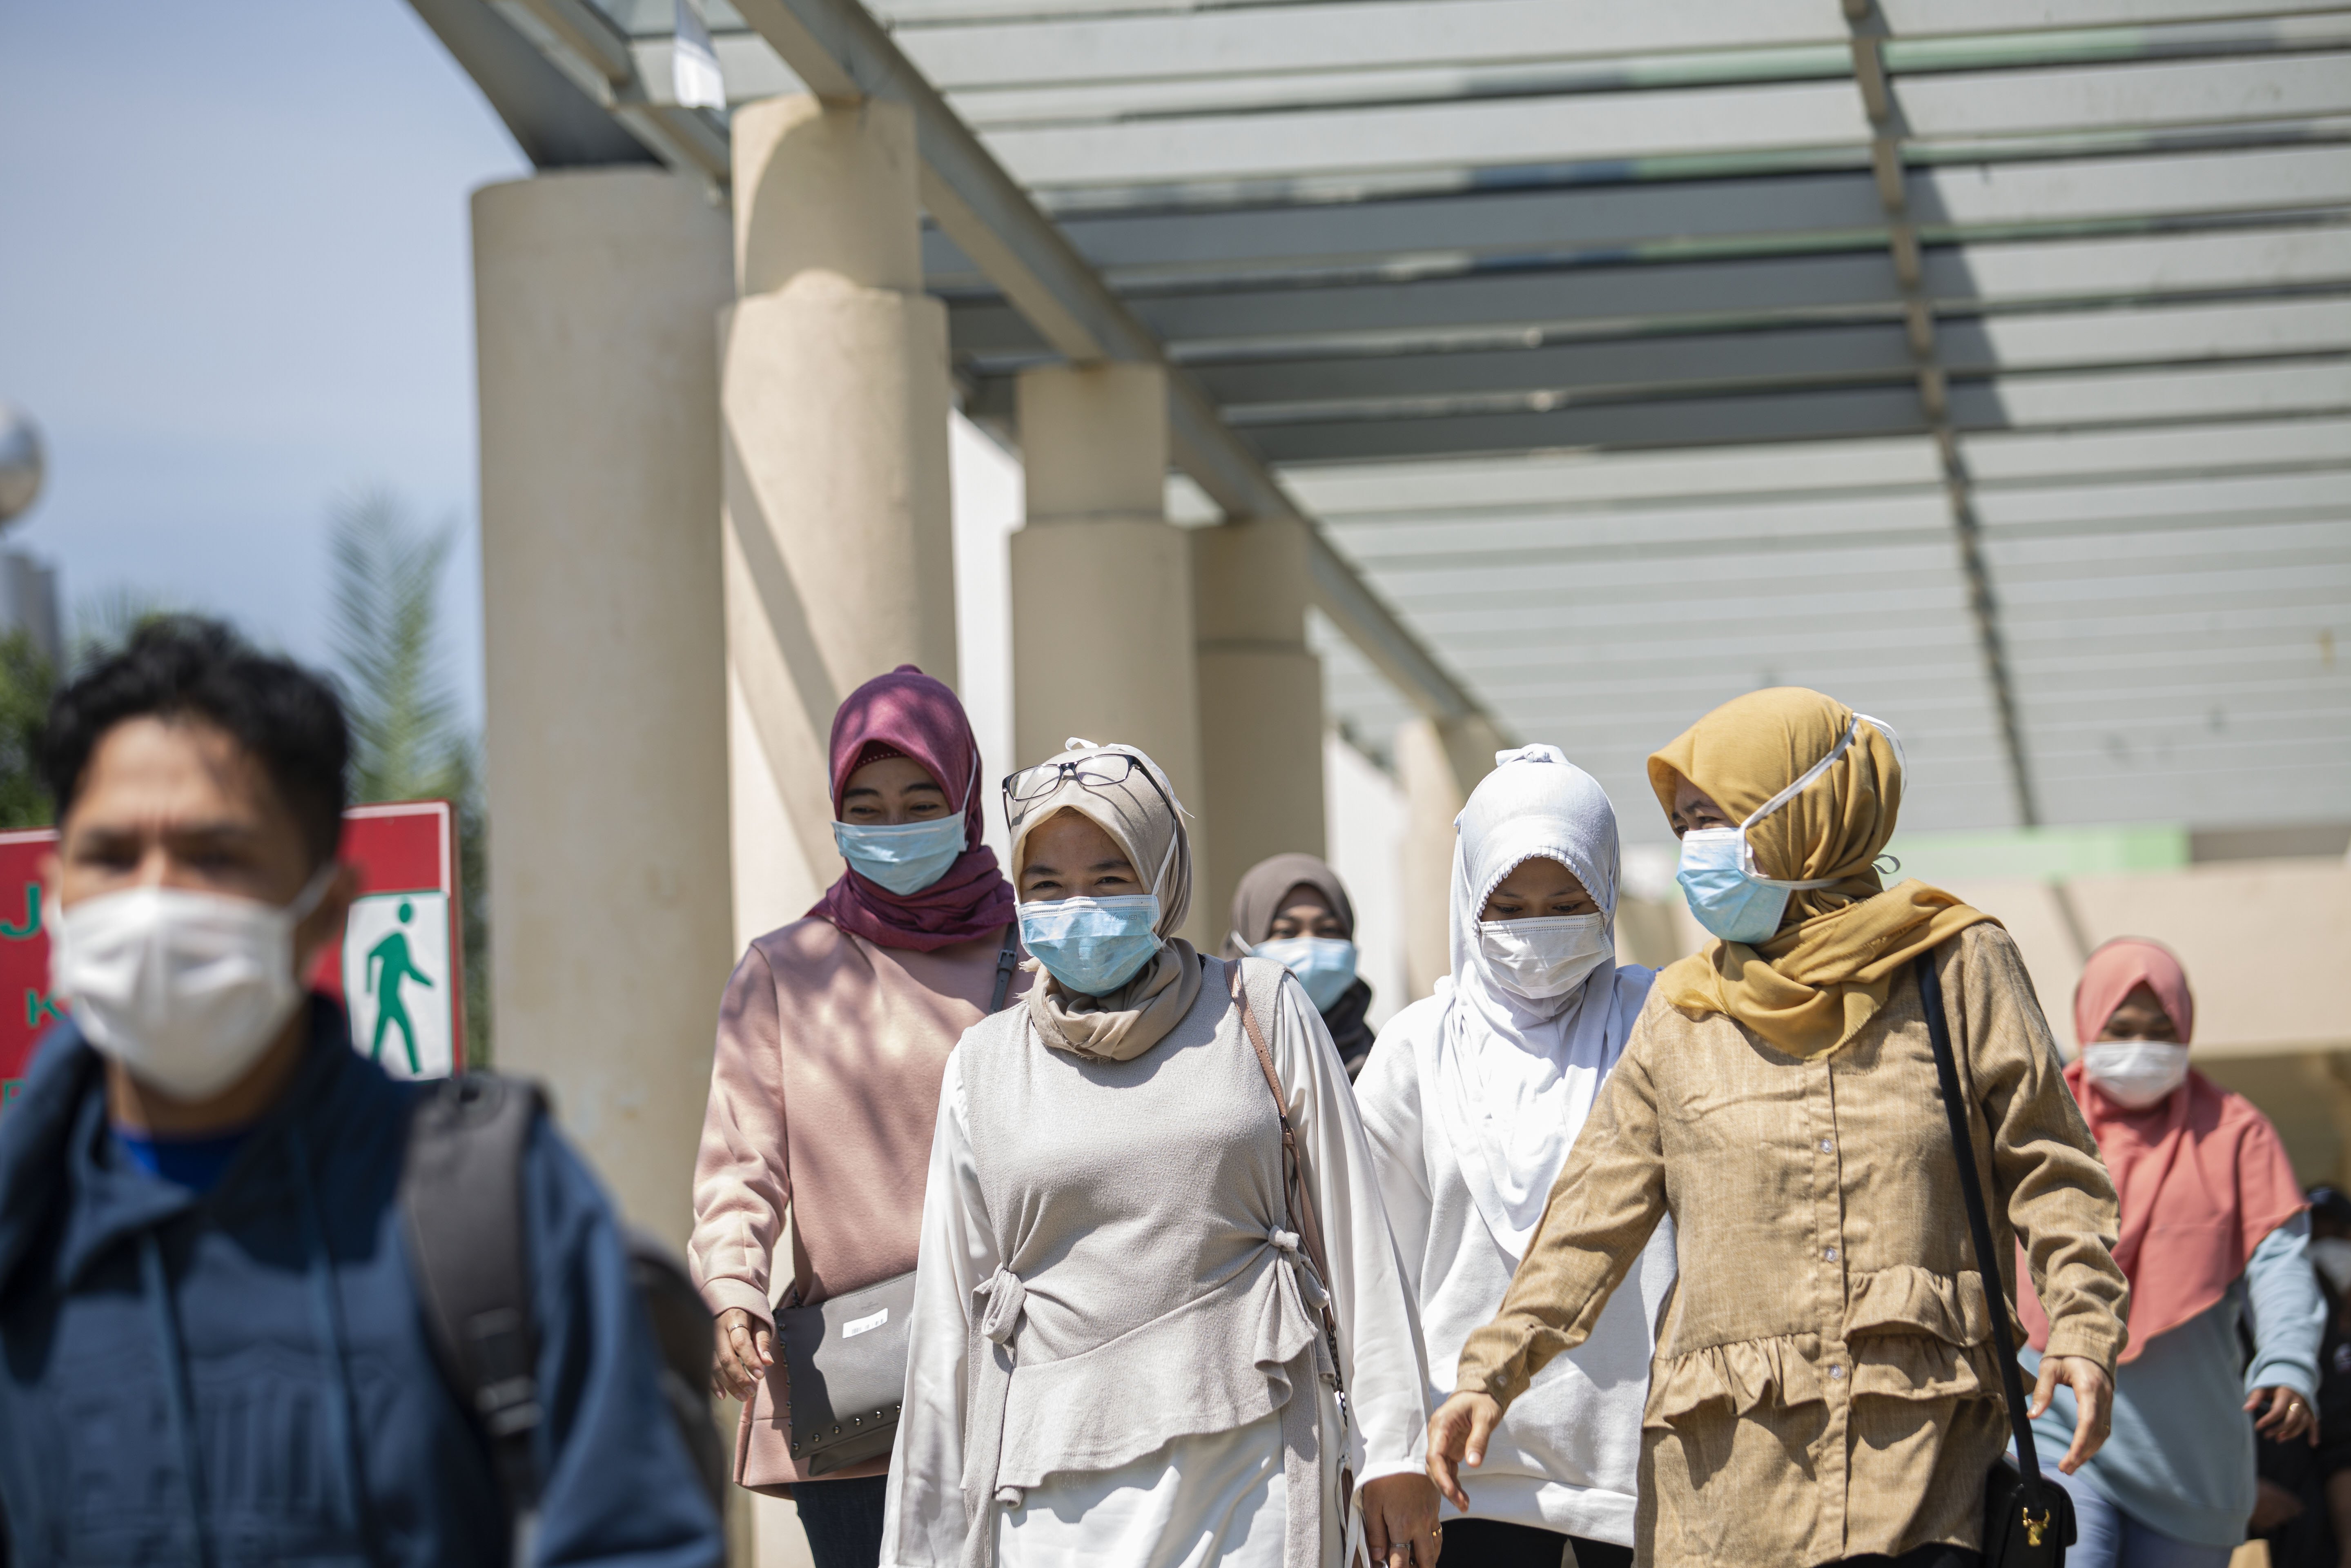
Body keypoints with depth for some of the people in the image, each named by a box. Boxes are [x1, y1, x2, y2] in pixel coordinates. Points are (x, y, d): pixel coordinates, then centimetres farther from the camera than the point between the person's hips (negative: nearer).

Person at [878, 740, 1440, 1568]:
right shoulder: (984, 1064, 10)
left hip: (1249, 1472, -1)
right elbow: (948, 1314, 12)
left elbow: (1353, 1233, 5)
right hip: (1058, 1492, 1)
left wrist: (1393, 1451, 0)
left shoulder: (1261, 1012, 6)